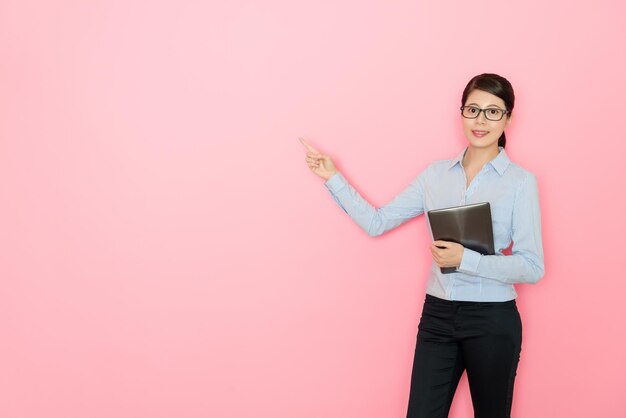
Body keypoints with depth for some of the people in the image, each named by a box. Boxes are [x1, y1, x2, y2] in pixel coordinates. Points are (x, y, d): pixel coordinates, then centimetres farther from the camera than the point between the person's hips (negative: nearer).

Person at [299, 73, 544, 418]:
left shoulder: (520, 182, -6)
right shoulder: (436, 174, 5)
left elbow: (532, 267, -10)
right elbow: (376, 222, 6)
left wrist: (465, 259, -20)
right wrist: (333, 178, 0)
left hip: (492, 321, -2)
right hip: (437, 315, 3)